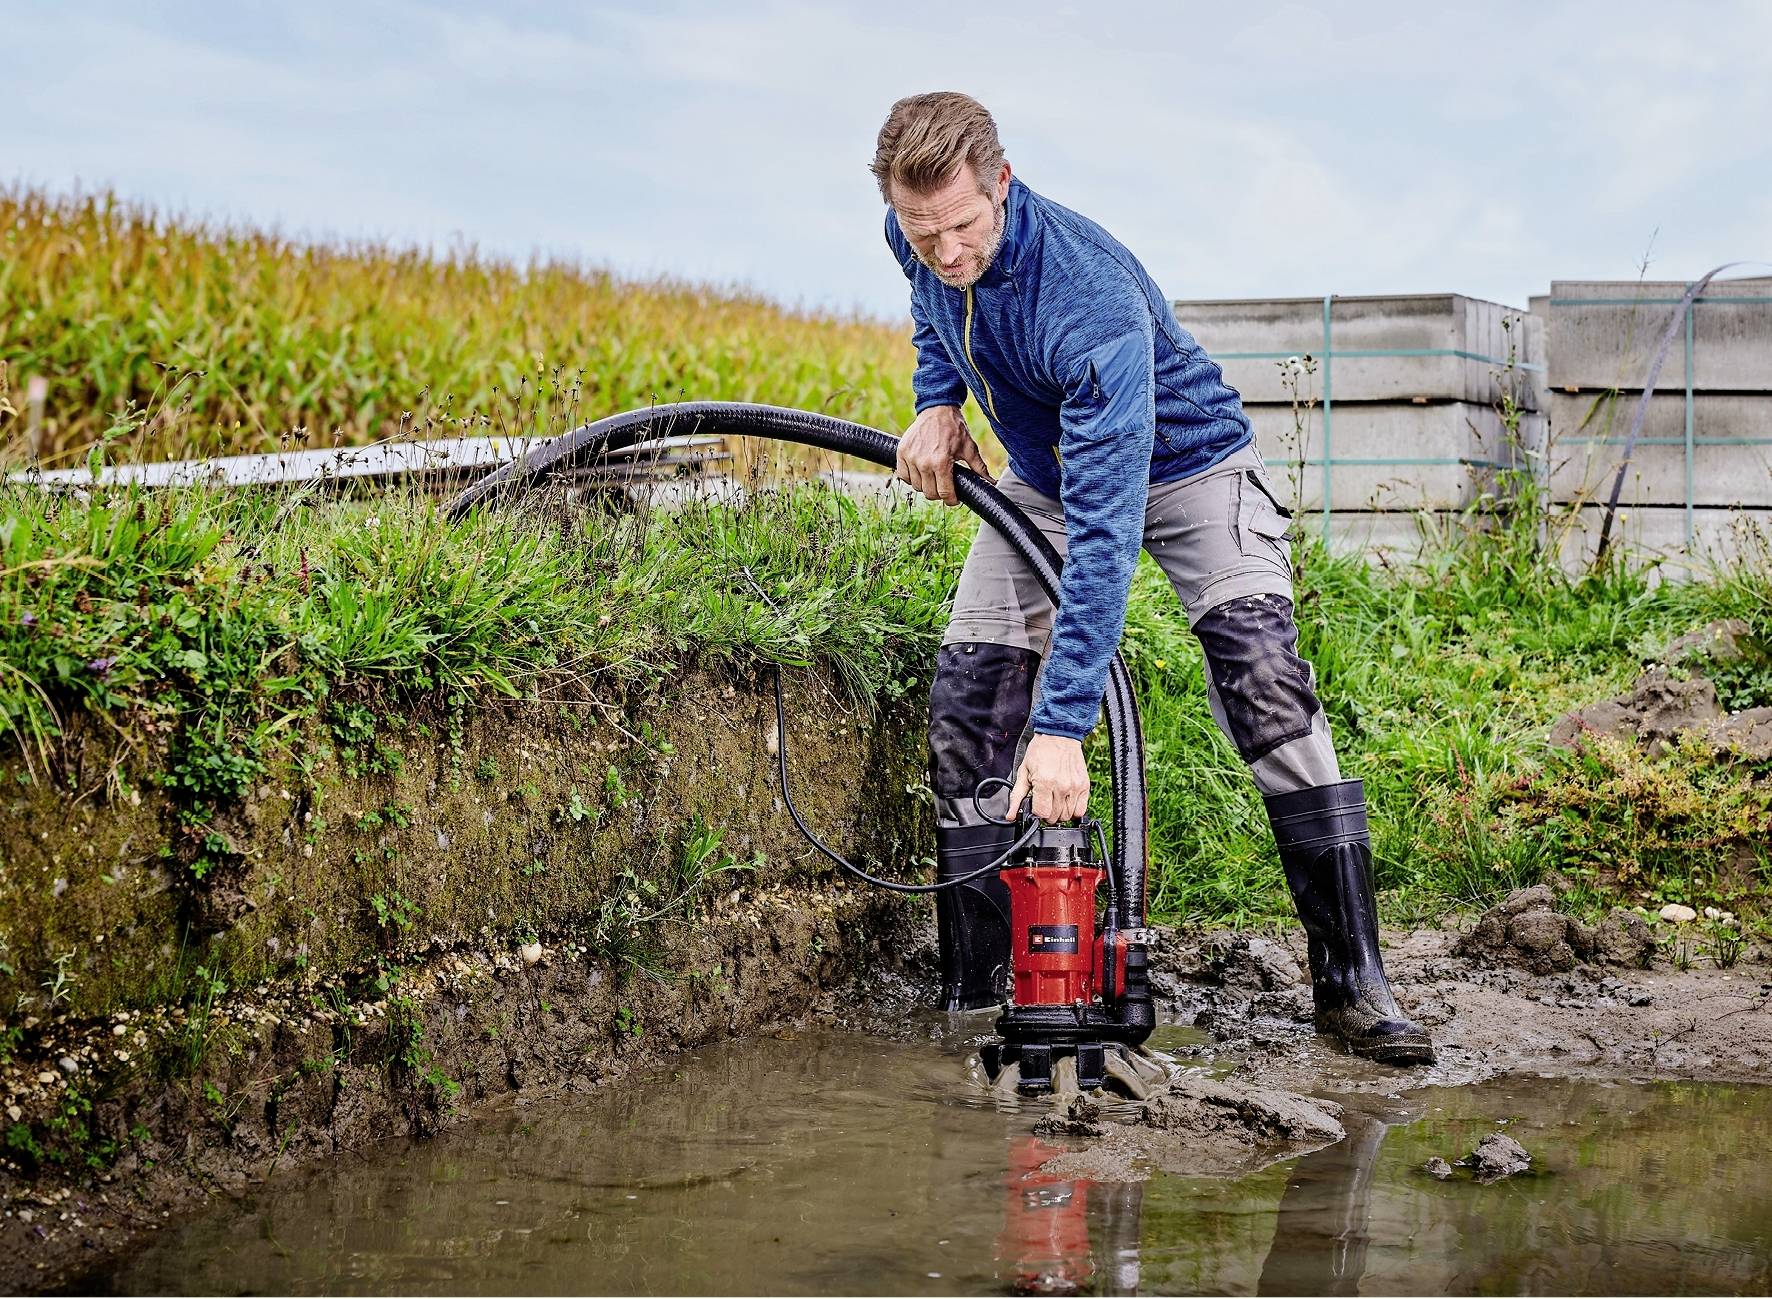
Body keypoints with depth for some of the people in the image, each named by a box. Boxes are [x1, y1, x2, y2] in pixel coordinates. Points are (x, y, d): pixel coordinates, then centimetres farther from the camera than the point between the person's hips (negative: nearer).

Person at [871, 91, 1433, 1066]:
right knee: (966, 702, -6)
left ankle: (1351, 979, -22)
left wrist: (1063, 725, -49)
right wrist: (937, 402, -8)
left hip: (1184, 465, -6)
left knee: (1262, 672, -27)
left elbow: (1106, 530, -44)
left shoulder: (1092, 301, -39)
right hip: (1042, 478, 6)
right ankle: (969, 1001, 4)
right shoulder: (916, 242, -17)